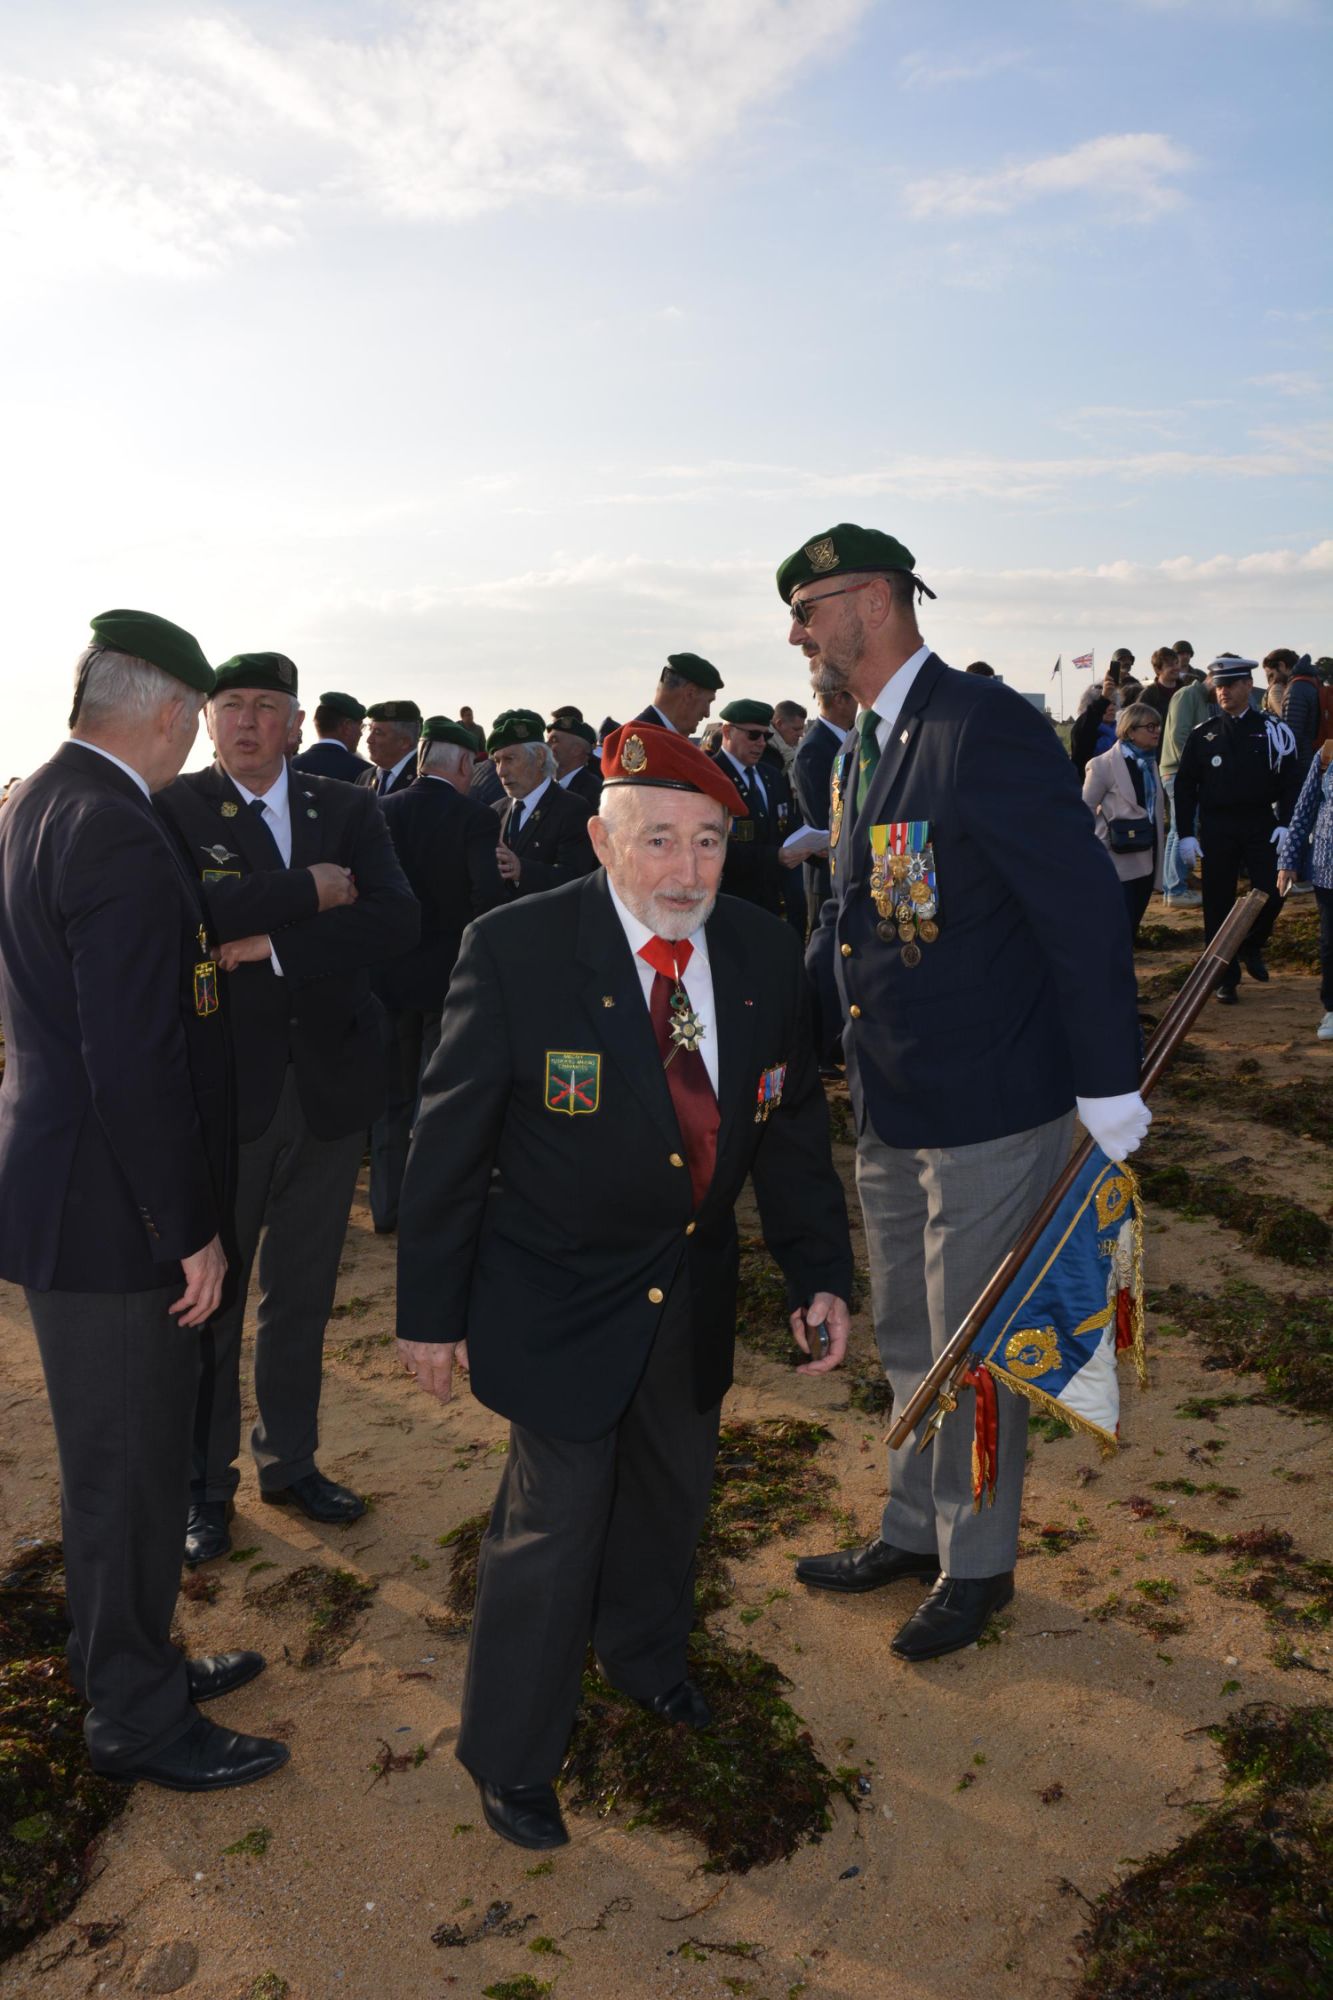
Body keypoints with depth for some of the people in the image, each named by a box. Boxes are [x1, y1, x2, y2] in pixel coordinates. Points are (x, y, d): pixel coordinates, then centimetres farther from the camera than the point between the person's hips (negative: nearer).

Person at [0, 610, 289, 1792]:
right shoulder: (117, 836, -23)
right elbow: (134, 1064, -25)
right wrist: (192, 1231, -19)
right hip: (110, 1212, -10)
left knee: (124, 1459, 22)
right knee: (131, 1470, 6)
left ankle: (131, 1664, 40)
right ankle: (137, 1720, 25)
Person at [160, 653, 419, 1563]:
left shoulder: (348, 808, 4)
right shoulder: (172, 808, -5)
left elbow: (398, 919, -11)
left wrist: (273, 947, -18)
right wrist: (309, 892, -20)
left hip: (329, 1084, 4)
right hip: (222, 1090, -3)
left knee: (303, 1294, 17)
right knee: (210, 1299, 9)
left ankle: (291, 1460, 35)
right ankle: (205, 1486, 27)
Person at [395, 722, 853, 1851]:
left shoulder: (765, 955, -7)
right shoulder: (516, 950, -21)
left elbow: (791, 1129, 4)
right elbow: (450, 1142, -14)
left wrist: (821, 1273, 2)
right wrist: (431, 1310, -9)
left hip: (693, 1293, 5)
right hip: (556, 1296, -5)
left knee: (674, 1489, 23)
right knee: (557, 1519, 1)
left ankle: (644, 1653, 54)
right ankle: (511, 1760, 27)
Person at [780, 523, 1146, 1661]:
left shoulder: (985, 727, -18)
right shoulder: (861, 752, 11)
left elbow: (1084, 908, -20)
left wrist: (1106, 1088, -20)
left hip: (990, 1113, -9)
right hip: (891, 1110, 9)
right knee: (909, 1342, 22)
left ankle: (978, 1565, 30)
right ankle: (914, 1531, 42)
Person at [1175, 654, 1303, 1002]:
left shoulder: (1272, 731, 1)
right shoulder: (1202, 735, 3)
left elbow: (1291, 781, 1)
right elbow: (1184, 786, 4)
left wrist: (1286, 824, -11)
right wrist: (1186, 835, -2)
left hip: (1261, 825, 0)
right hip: (1216, 829, 0)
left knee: (1272, 891, -9)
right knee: (1218, 905, 3)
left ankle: (1251, 947, 21)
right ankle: (1226, 978, 14)